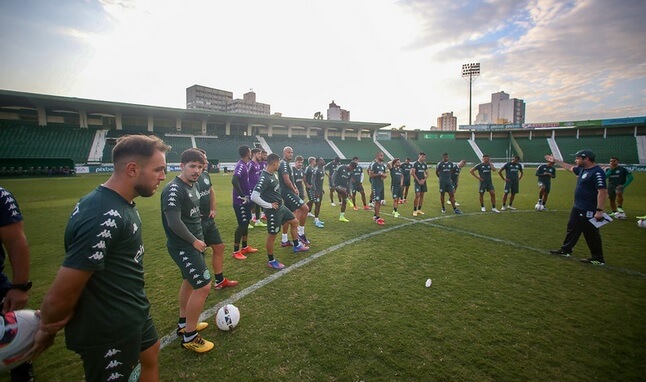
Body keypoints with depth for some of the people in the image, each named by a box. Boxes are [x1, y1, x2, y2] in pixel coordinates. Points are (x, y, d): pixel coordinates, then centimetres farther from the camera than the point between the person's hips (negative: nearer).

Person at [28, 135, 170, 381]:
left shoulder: (121, 204, 0)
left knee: (150, 356, 26)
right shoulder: (104, 218, -32)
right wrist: (47, 330, -5)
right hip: (109, 331, -8)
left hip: (133, 313, 8)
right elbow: (60, 295, -27)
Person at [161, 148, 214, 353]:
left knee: (189, 281, 22)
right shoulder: (173, 190, -21)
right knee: (203, 286, -9)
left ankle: (183, 323, 42)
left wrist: (199, 238, 13)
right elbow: (174, 223, -25)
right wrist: (194, 241, -16)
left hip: (193, 243, 10)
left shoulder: (193, 185, 7)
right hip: (183, 247, -10)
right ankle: (189, 337, 9)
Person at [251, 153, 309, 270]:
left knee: (294, 222, 22)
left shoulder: (272, 174, 4)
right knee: (272, 236, 4)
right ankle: (271, 261, 21)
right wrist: (269, 205, -22)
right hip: (273, 211, -10)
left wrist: (278, 201, 13)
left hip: (281, 206, 10)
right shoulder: (264, 178, -26)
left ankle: (296, 246, 40)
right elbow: (254, 197, -32)